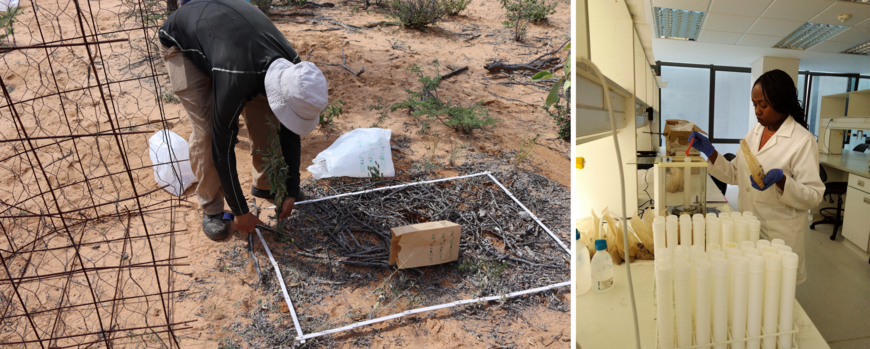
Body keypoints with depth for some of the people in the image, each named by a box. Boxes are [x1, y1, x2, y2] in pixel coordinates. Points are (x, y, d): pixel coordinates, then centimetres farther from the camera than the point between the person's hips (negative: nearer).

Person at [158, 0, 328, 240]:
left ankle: (265, 184, 19)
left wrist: (291, 191, -9)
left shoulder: (291, 70, -25)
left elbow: (290, 131, -12)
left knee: (264, 117, -3)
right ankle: (211, 208, 2)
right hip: (182, 42, -5)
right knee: (207, 131, -17)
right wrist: (240, 212, -22)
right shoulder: (235, 82, -44)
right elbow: (223, 148, -32)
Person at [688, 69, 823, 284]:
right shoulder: (755, 133, 6)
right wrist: (709, 151, -1)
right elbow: (735, 175, 11)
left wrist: (780, 179, -32)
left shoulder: (803, 141, -14)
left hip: (779, 234, -6)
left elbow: (813, 196, -15)